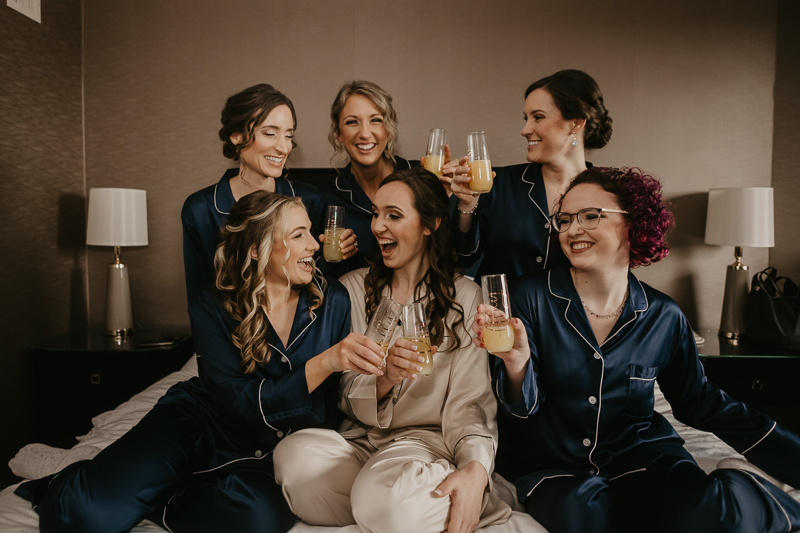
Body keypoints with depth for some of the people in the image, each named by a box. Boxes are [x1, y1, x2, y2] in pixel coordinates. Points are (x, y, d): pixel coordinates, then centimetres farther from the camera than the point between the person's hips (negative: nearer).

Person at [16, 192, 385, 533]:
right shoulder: (212, 307, -9)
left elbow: (334, 398, 3)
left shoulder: (332, 300, -5)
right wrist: (324, 364, -32)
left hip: (265, 451, 2)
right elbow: (240, 403, -20)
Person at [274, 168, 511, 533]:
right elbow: (346, 397, 3)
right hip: (360, 438, 3)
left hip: (428, 438, -3)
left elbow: (469, 400, -6)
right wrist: (384, 379, -21)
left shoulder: (463, 296, 2)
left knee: (384, 500, -35)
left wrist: (477, 468, -26)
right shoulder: (354, 288, 9)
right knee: (295, 455, -29)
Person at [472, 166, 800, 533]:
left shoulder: (663, 317, -3)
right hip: (549, 458, 0)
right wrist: (516, 362, -34)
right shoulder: (530, 296, -11)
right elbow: (523, 408, -10)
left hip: (636, 446, 1)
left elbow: (700, 402, 9)